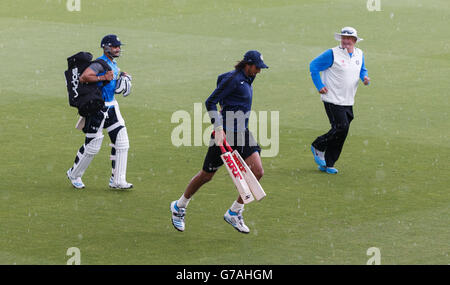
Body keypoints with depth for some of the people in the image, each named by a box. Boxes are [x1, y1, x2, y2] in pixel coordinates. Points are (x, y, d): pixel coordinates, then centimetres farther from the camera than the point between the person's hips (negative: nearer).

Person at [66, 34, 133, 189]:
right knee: (92, 145, -1)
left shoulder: (113, 64, 12)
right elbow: (83, 77, -28)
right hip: (98, 108, -9)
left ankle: (117, 180, 7)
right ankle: (74, 174, 21)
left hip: (111, 106, 9)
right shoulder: (100, 63, -17)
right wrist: (103, 78, -27)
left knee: (121, 141, 2)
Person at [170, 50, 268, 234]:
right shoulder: (233, 79, -17)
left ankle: (234, 213, 7)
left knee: (257, 172, -5)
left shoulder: (246, 79, 9)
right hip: (226, 134, -9)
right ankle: (179, 207, 26)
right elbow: (210, 102, -17)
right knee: (207, 175, 4)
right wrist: (218, 128, -26)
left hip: (242, 133, 9)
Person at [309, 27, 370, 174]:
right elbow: (313, 65, -4)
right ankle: (318, 147, 7)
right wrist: (319, 86, -9)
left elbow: (362, 70, 26)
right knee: (341, 128, -16)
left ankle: (327, 164, 14)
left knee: (341, 132, 5)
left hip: (348, 102, 6)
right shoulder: (332, 54, -10)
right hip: (333, 100, -6)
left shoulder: (359, 54, 9)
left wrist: (365, 78, 2)